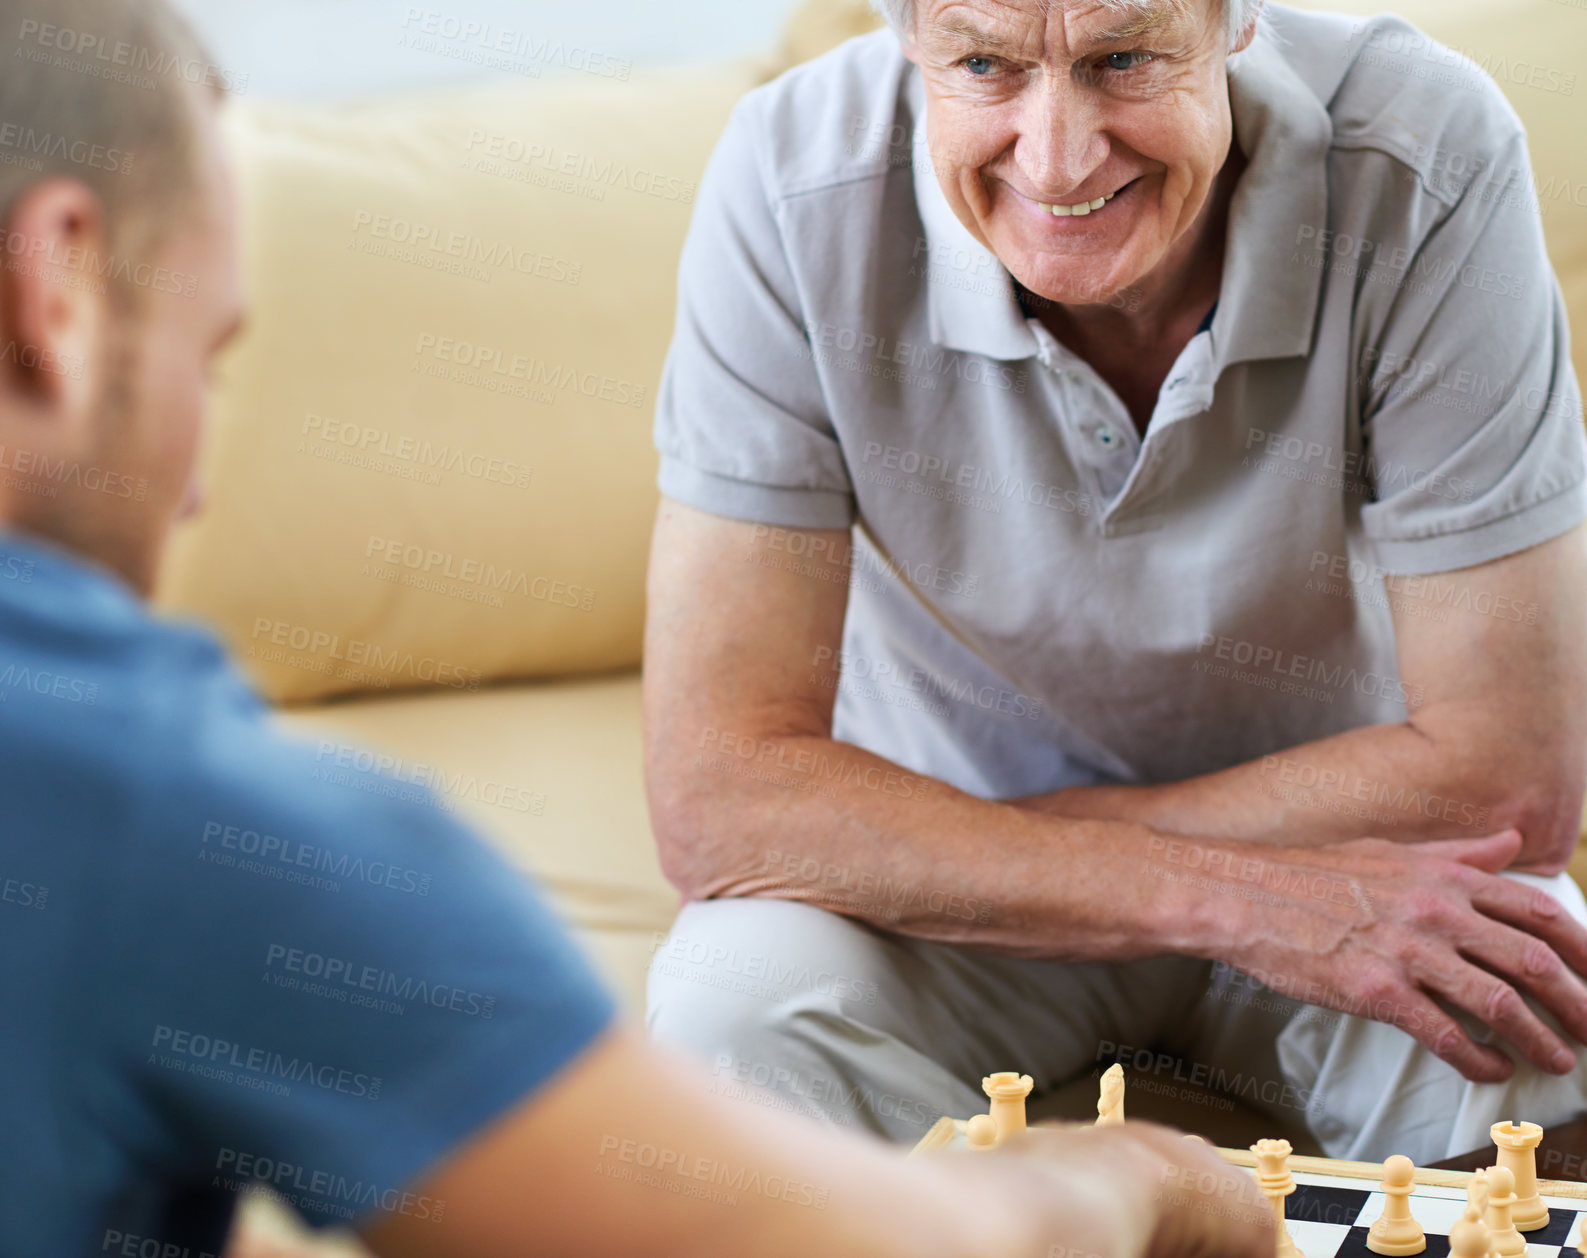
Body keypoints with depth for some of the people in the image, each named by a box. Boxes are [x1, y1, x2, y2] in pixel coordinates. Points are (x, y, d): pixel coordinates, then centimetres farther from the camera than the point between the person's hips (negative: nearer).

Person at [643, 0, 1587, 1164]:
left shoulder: (1428, 168, -25)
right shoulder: (794, 186, -23)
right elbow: (715, 797, -25)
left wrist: (959, 849, -19)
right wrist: (1227, 897, -31)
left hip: (1338, 859, 3)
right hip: (966, 933, -3)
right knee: (736, 1000, -32)